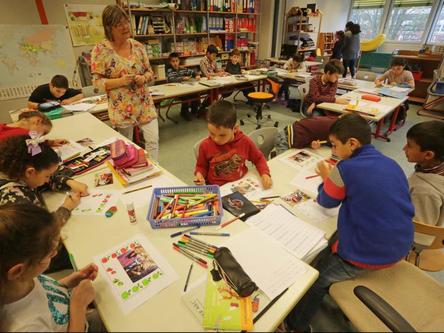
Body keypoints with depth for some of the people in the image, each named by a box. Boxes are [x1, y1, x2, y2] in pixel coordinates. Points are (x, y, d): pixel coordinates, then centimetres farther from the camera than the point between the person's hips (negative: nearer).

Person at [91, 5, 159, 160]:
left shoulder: (138, 46, 3)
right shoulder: (100, 50, -8)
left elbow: (150, 71, 10)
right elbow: (97, 81, -8)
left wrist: (144, 78, -13)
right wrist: (120, 81, -23)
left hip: (145, 103, 3)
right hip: (122, 108, -3)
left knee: (153, 140, -1)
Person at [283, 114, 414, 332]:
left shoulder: (345, 169, -20)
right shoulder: (391, 164, 2)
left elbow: (327, 202, -5)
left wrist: (327, 178, 11)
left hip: (366, 257, -8)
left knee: (316, 277, 11)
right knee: (331, 250, 27)